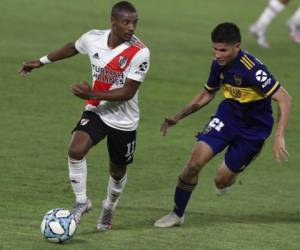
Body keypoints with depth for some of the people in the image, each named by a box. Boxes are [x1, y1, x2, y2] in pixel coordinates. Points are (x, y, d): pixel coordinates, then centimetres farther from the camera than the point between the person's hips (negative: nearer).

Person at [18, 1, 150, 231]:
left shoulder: (140, 53, -24)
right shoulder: (93, 39, -11)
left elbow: (128, 93, -24)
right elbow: (72, 48, 13)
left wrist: (92, 95, -32)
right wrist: (42, 62, 23)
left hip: (124, 121, -2)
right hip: (96, 111, 2)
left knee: (118, 171, 14)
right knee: (75, 151, -24)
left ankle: (109, 208, 45)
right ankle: (81, 202, -4)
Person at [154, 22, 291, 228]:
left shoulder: (252, 69, -29)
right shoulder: (219, 65, -6)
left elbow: (284, 99, -30)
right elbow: (207, 94, 14)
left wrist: (279, 137, -37)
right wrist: (179, 116, 9)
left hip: (254, 129, -5)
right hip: (227, 115, 5)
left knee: (222, 182, 0)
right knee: (195, 161, -14)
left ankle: (228, 177, 40)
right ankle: (177, 214, 3)